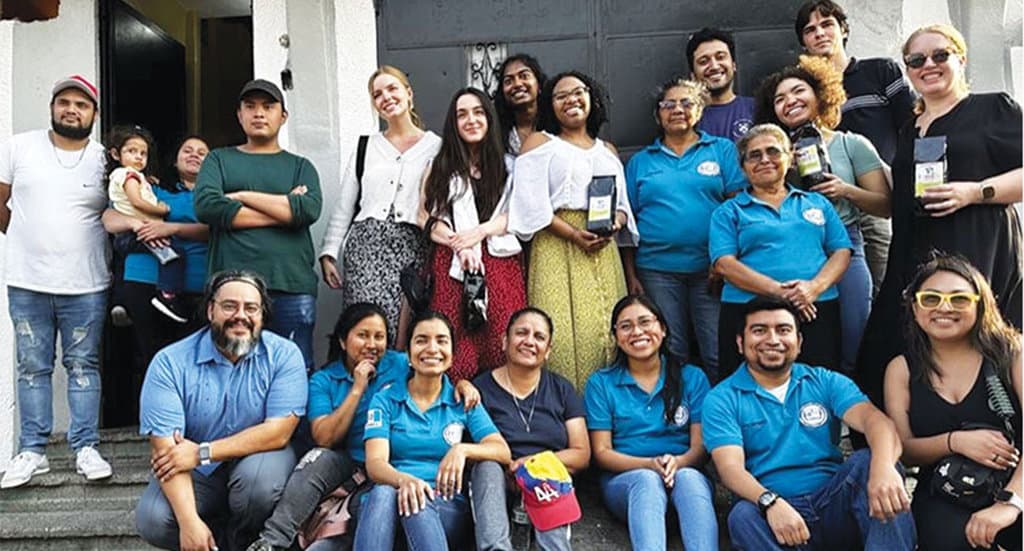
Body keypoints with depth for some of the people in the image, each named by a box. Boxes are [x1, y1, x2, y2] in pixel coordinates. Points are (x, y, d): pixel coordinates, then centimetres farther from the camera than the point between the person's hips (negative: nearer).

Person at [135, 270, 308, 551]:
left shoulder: (284, 355, -11)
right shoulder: (170, 363, -11)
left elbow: (278, 433, -18)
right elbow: (165, 448, -17)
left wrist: (202, 452, -22)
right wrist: (190, 522, -28)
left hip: (256, 458, -1)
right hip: (195, 474, 1)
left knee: (259, 473, -33)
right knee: (152, 522, -24)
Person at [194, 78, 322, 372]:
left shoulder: (300, 166, 17)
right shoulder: (219, 159, 17)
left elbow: (309, 210, -4)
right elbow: (206, 205, -3)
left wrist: (243, 196, -2)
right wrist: (285, 209, -2)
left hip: (293, 287, 0)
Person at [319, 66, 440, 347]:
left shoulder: (435, 147, 8)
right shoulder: (366, 147, 16)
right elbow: (343, 207, 16)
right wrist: (328, 253, 10)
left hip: (411, 247, -2)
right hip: (366, 244, 2)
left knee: (404, 332, -10)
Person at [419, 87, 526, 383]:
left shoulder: (507, 165, 14)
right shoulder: (440, 167, 14)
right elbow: (427, 217, 6)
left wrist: (480, 231, -8)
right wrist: (459, 245, -10)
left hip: (501, 262, 0)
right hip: (453, 265, 0)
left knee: (502, 344, -7)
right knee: (457, 347, -8)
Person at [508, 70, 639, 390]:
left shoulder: (607, 150, 23)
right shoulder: (540, 143, 9)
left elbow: (623, 205, 21)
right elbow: (532, 204, -3)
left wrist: (616, 221, -4)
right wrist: (574, 234, -14)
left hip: (603, 252, 4)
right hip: (557, 249, -4)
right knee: (564, 332, -12)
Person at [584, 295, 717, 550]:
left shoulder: (692, 378, 10)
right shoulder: (601, 383, 8)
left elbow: (701, 446, 3)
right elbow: (602, 452, 2)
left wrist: (677, 463, -21)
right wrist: (649, 464, -16)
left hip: (685, 474, 1)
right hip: (625, 479, -1)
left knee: (688, 478, -34)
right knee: (647, 481, -35)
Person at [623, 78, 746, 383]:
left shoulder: (722, 150, 9)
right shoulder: (640, 161, 12)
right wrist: (631, 275, 4)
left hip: (711, 267, -1)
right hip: (657, 270, 1)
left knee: (720, 355, 0)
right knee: (670, 355, 8)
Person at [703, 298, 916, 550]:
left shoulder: (826, 382, 10)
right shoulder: (722, 400, 3)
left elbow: (876, 421, -8)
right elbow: (730, 467, -11)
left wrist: (883, 468, -32)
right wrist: (770, 502, -33)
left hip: (834, 505, 2)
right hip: (773, 512, -2)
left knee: (869, 461, -24)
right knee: (743, 515, -35)